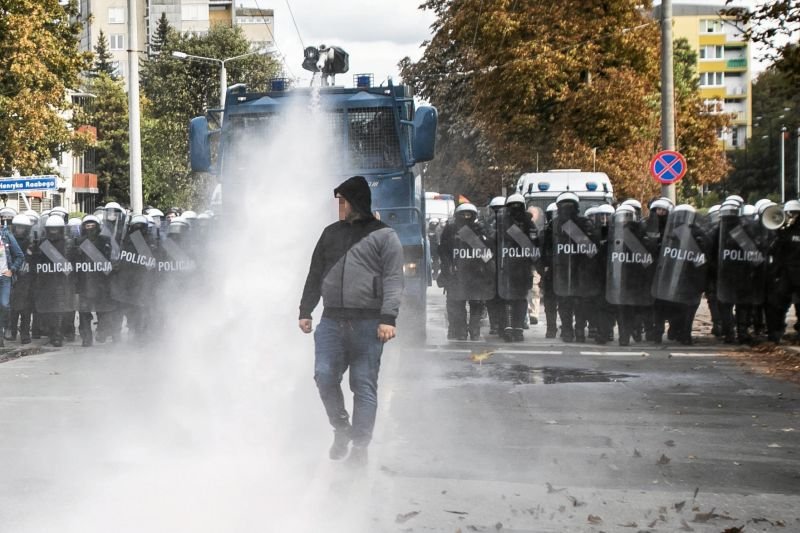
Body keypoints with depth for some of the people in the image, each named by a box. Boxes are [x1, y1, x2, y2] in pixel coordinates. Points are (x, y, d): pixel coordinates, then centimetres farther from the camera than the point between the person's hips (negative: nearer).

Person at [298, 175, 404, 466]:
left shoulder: (384, 235, 2)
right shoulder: (331, 233, 17)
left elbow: (393, 279, -6)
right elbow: (315, 275, 21)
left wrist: (388, 318, -16)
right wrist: (305, 311, 15)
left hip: (367, 324, -4)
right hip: (332, 320, 4)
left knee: (364, 385, -1)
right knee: (325, 376, -6)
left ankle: (360, 445, 6)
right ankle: (341, 430, 16)